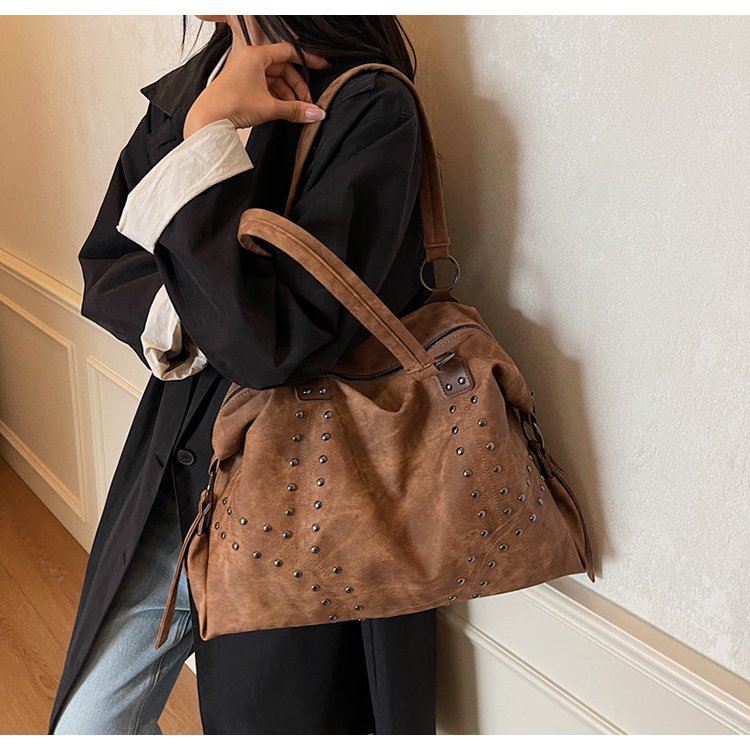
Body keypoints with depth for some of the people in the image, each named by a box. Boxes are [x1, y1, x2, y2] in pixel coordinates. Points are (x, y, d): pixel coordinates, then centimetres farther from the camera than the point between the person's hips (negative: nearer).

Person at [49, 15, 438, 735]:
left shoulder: (371, 110, -18)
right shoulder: (180, 93, 5)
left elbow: (271, 341, -25)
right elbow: (105, 268, 7)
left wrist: (208, 137, -23)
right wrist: (175, 316, -15)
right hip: (171, 475, 7)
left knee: (263, 717, 14)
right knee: (84, 728, 16)